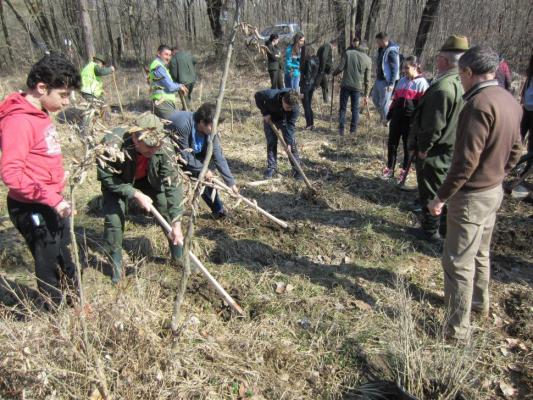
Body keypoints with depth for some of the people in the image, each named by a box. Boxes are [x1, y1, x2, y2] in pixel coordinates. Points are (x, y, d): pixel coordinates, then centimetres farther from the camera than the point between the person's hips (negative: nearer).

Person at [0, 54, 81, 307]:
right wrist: (51, 198, -29)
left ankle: (74, 302, 44)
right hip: (32, 209, -9)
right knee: (49, 262, 9)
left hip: (51, 203, 9)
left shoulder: (40, 113, 6)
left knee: (63, 255, 23)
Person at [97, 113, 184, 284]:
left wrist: (176, 223, -35)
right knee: (113, 219, -14)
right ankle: (116, 265, 11)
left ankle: (179, 255, 18)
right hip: (117, 181, -2)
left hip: (149, 179, 2)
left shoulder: (164, 146, -35)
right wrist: (135, 194, -33)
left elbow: (173, 183, -31)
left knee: (169, 211, -4)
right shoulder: (113, 144, -41)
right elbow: (106, 178, -24)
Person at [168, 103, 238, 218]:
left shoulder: (210, 131, -21)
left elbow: (219, 157, -18)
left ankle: (218, 210, 12)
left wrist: (231, 182, -18)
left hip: (191, 153, 6)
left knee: (206, 176, -1)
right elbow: (183, 154, -31)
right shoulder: (182, 125, -41)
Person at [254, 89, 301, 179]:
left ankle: (296, 167, 5)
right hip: (270, 118, 0)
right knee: (271, 142, -3)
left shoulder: (295, 108, -35)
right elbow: (258, 96, -19)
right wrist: (265, 113, -22)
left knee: (292, 142, -5)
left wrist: (288, 142, -35)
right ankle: (271, 167, 9)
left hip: (285, 119, 0)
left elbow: (290, 125, -30)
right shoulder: (270, 95, -39)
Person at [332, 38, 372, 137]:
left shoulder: (348, 53, -1)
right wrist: (366, 93, 11)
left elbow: (340, 68, -7)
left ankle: (341, 129, 5)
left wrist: (334, 73, 14)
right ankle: (353, 130, 12)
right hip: (358, 87, 1)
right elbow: (367, 79, 6)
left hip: (345, 85, -1)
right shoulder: (368, 60, 5)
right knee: (355, 108, 11)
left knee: (342, 107, 7)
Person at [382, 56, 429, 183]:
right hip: (397, 116, 6)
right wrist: (390, 113, 15)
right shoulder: (401, 81, 13)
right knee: (392, 142, 8)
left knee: (408, 145, 6)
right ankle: (389, 169, 20)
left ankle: (404, 172, 17)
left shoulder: (421, 83, -7)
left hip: (411, 119, -6)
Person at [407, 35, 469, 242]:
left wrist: (423, 148, -13)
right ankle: (446, 225, 35)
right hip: (452, 150, 9)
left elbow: (433, 126, -26)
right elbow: (454, 119, 12)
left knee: (430, 193, 6)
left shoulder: (442, 87, -25)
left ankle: (430, 231, 19)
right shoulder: (463, 84, 4)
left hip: (434, 153, -9)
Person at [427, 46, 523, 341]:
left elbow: (466, 160, -26)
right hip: (494, 190, 9)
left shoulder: (479, 104, -23)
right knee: (480, 253, 25)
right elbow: (514, 150, 13)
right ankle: (480, 303, 44)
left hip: (472, 196, -9)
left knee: (458, 262, 1)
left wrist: (441, 197, -19)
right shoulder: (509, 100, 5)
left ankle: (458, 327, 11)